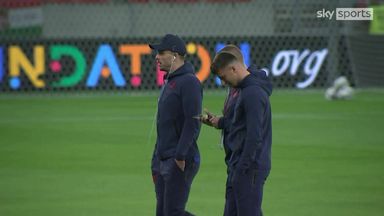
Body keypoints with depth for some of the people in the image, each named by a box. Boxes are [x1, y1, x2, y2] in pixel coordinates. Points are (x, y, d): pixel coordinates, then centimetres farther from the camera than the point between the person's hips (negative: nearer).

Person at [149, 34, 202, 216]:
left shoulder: (189, 82, -12)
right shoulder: (169, 82, 20)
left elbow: (193, 123, -20)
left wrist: (180, 156, -24)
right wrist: (156, 160, 21)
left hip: (181, 162, -10)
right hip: (163, 160, 10)